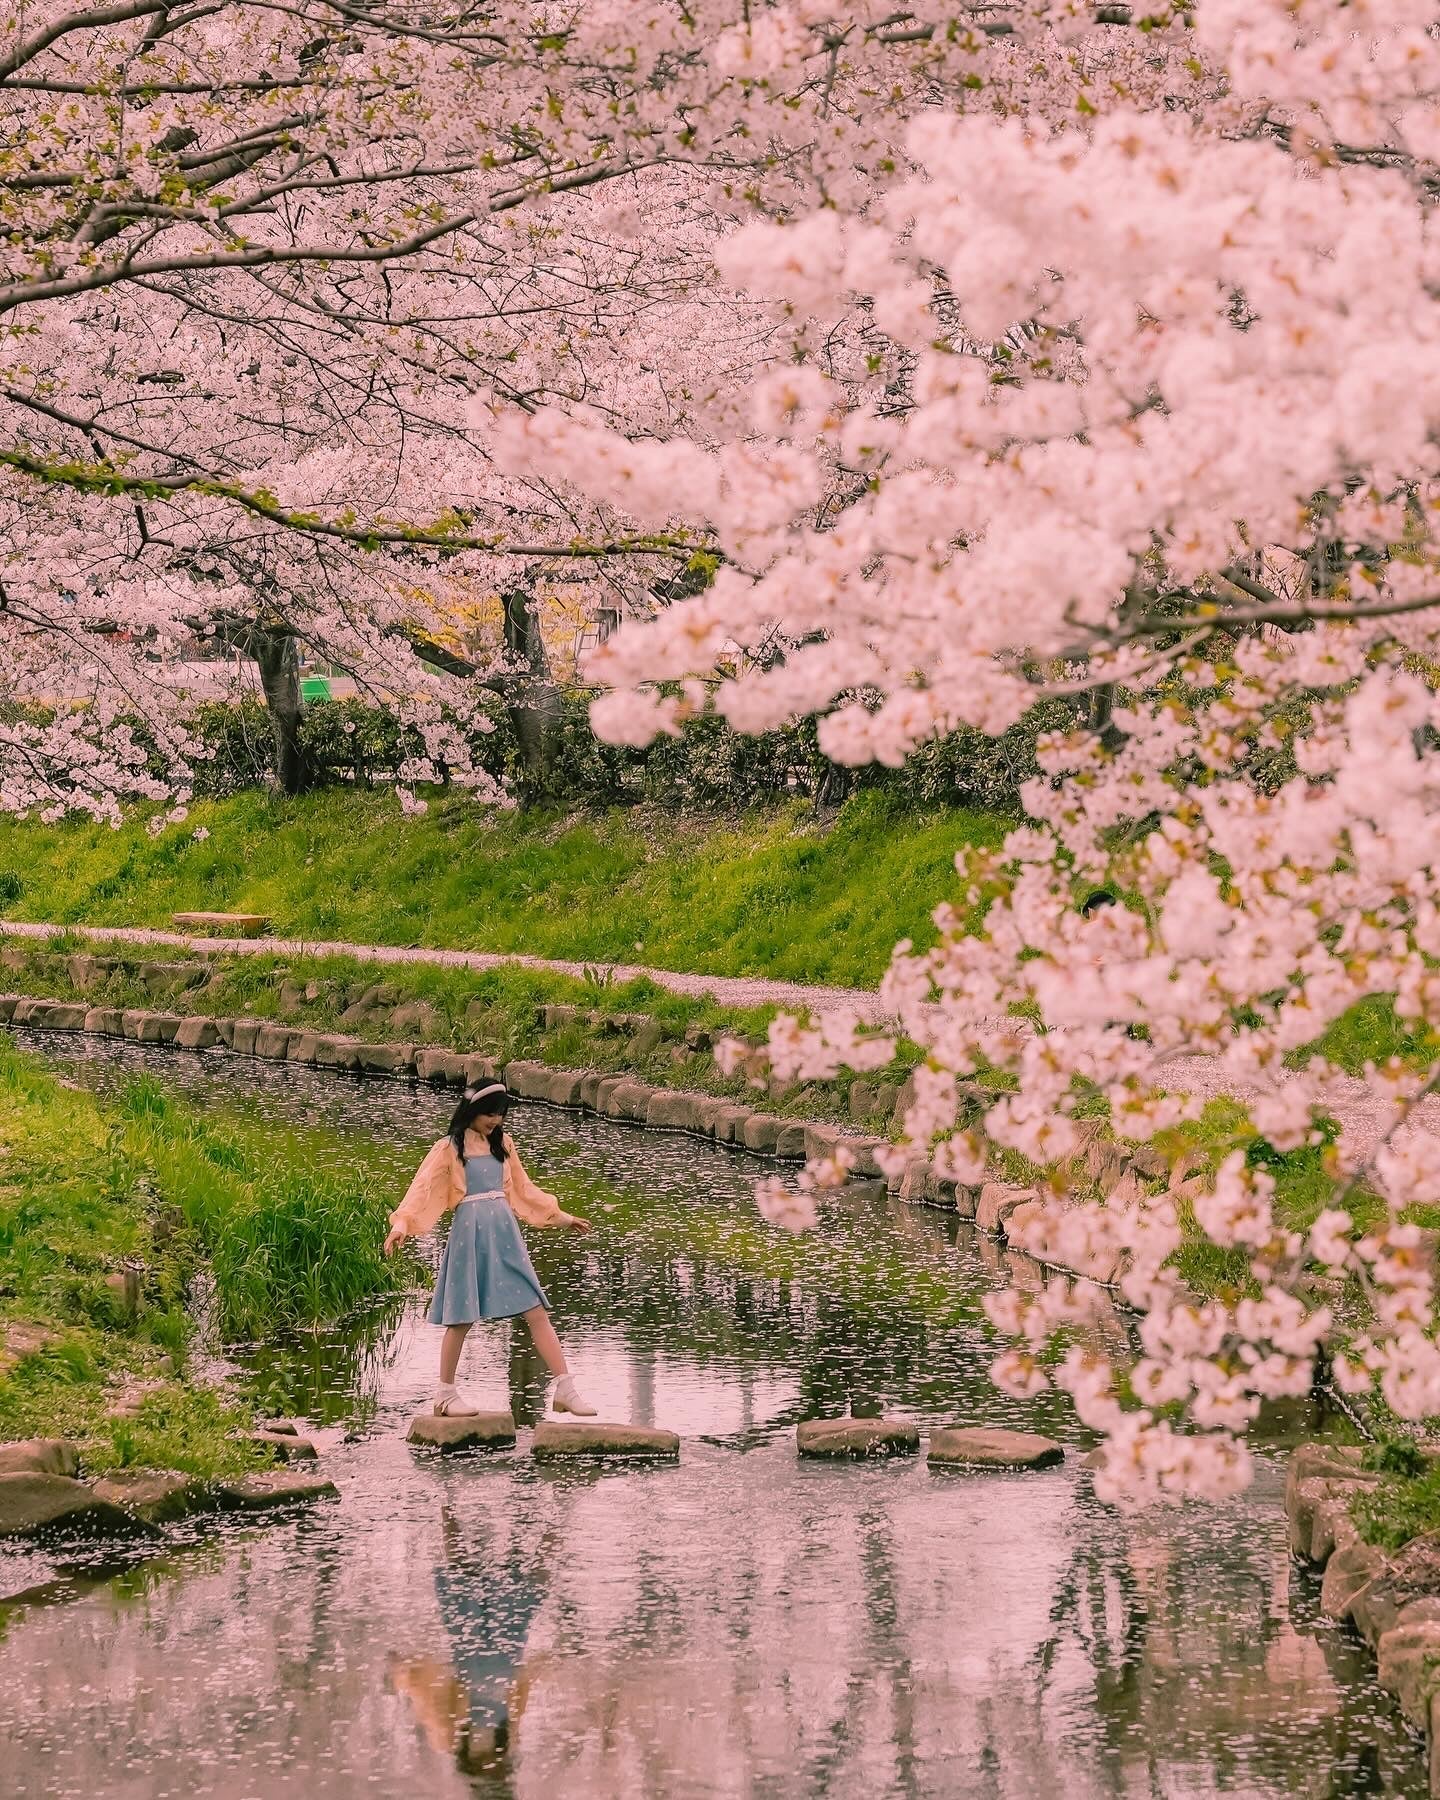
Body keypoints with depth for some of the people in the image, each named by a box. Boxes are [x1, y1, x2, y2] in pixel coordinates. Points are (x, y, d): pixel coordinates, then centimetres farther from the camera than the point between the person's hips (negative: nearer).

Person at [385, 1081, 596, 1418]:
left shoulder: (502, 1143, 13)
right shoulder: (450, 1148, -2)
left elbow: (522, 1188, 23)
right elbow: (424, 1189, -8)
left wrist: (561, 1216, 26)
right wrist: (401, 1225, -22)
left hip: (504, 1231, 4)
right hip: (469, 1231, -4)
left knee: (537, 1312, -2)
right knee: (462, 1317, 1)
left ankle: (566, 1390, -3)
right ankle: (445, 1393, 17)